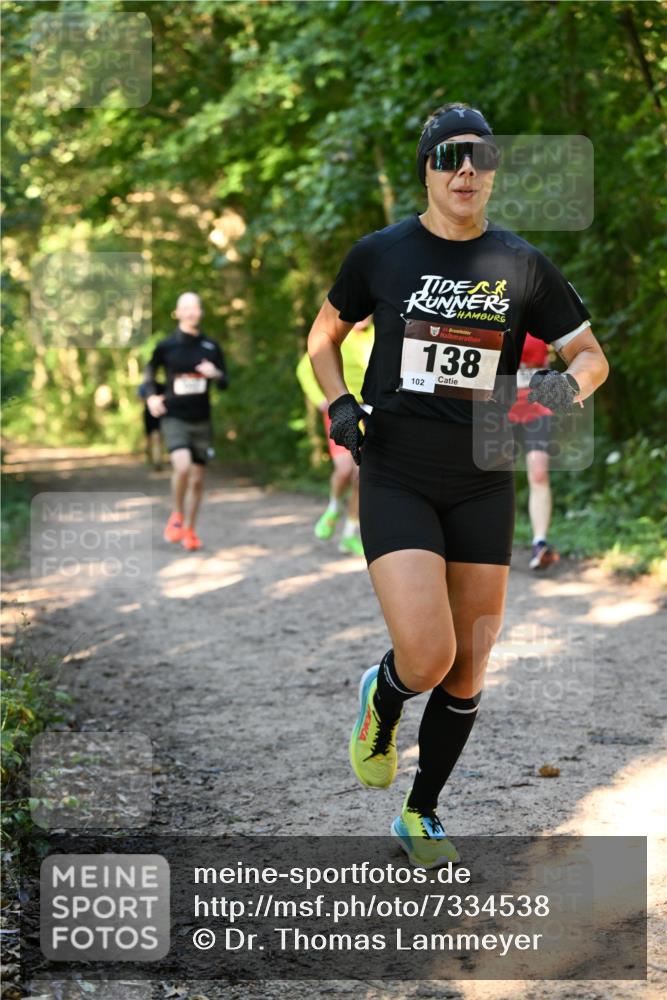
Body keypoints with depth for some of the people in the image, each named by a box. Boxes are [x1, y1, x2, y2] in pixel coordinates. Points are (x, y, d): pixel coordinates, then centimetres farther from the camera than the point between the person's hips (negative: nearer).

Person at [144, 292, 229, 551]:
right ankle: (176, 515, -1)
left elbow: (224, 384, 9)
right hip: (174, 417, -3)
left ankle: (189, 530, 24)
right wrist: (151, 396, -3)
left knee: (197, 479, 7)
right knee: (182, 466, -25)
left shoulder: (211, 347, 4)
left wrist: (216, 374, -13)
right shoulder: (166, 346, -2)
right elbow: (150, 372, 14)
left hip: (201, 420, 3)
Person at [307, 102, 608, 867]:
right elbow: (324, 334, 15)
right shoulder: (380, 254, 0)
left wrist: (567, 384, -15)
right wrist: (339, 404, -3)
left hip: (484, 485, 2)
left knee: (468, 670, 6)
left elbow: (590, 354, 8)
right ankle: (380, 700, 19)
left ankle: (421, 814, 27)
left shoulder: (522, 265, 1)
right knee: (427, 659, -18)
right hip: (396, 481, -2)